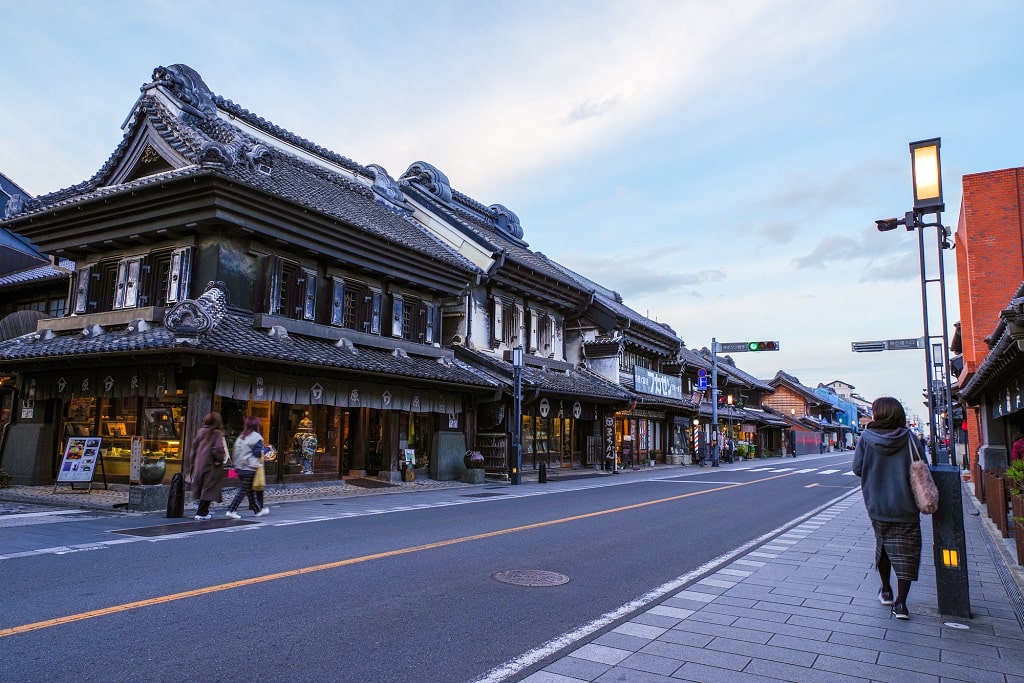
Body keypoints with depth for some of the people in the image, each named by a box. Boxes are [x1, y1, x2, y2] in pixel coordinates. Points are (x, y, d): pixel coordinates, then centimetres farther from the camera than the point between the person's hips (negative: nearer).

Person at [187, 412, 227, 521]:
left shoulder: (201, 432, 5)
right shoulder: (217, 434, -12)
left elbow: (193, 448, 9)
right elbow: (218, 449, -24)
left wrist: (192, 464, 15)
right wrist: (219, 459, -6)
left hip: (199, 465, 6)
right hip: (211, 466, -6)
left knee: (202, 489, 16)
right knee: (209, 490, 2)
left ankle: (204, 511, 24)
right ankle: (201, 513, 1)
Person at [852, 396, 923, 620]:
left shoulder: (866, 438, -9)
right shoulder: (909, 438, -8)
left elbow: (857, 469, -6)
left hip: (877, 506, 1)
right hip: (905, 507, -1)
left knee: (883, 546, 21)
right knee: (905, 553, 6)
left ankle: (886, 591, 32)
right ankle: (899, 603, 4)